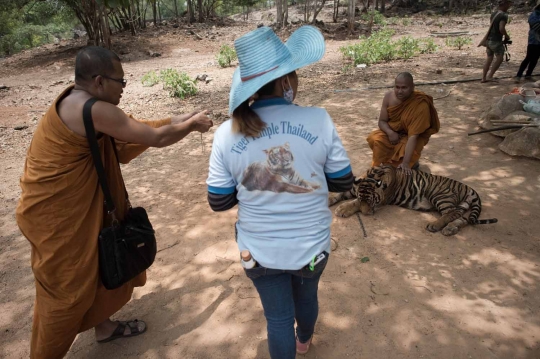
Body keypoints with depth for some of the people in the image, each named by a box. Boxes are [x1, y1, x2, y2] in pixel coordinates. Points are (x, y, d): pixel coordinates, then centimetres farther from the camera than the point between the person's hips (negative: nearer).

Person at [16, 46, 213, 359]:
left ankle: (103, 326, 43)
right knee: (67, 288, 8)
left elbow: (133, 129, 8)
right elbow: (156, 138, -22)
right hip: (56, 215, -10)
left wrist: (180, 120, 3)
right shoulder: (93, 109, -27)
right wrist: (191, 124, -5)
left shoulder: (80, 101, 3)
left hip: (81, 205, 10)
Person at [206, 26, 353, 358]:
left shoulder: (228, 133, -17)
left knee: (278, 317, 22)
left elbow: (219, 202, -8)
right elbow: (344, 183, -7)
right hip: (311, 245, 2)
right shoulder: (319, 120, -19)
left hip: (260, 251, -1)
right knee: (306, 294, 32)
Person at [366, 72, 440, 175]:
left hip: (412, 136, -3)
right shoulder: (389, 96, -17)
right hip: (393, 131, 3)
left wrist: (406, 162, -41)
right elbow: (382, 121, -8)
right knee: (375, 139, -24)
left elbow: (413, 135, -35)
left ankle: (411, 162, 5)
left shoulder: (421, 105, -31)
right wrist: (390, 132, -31)